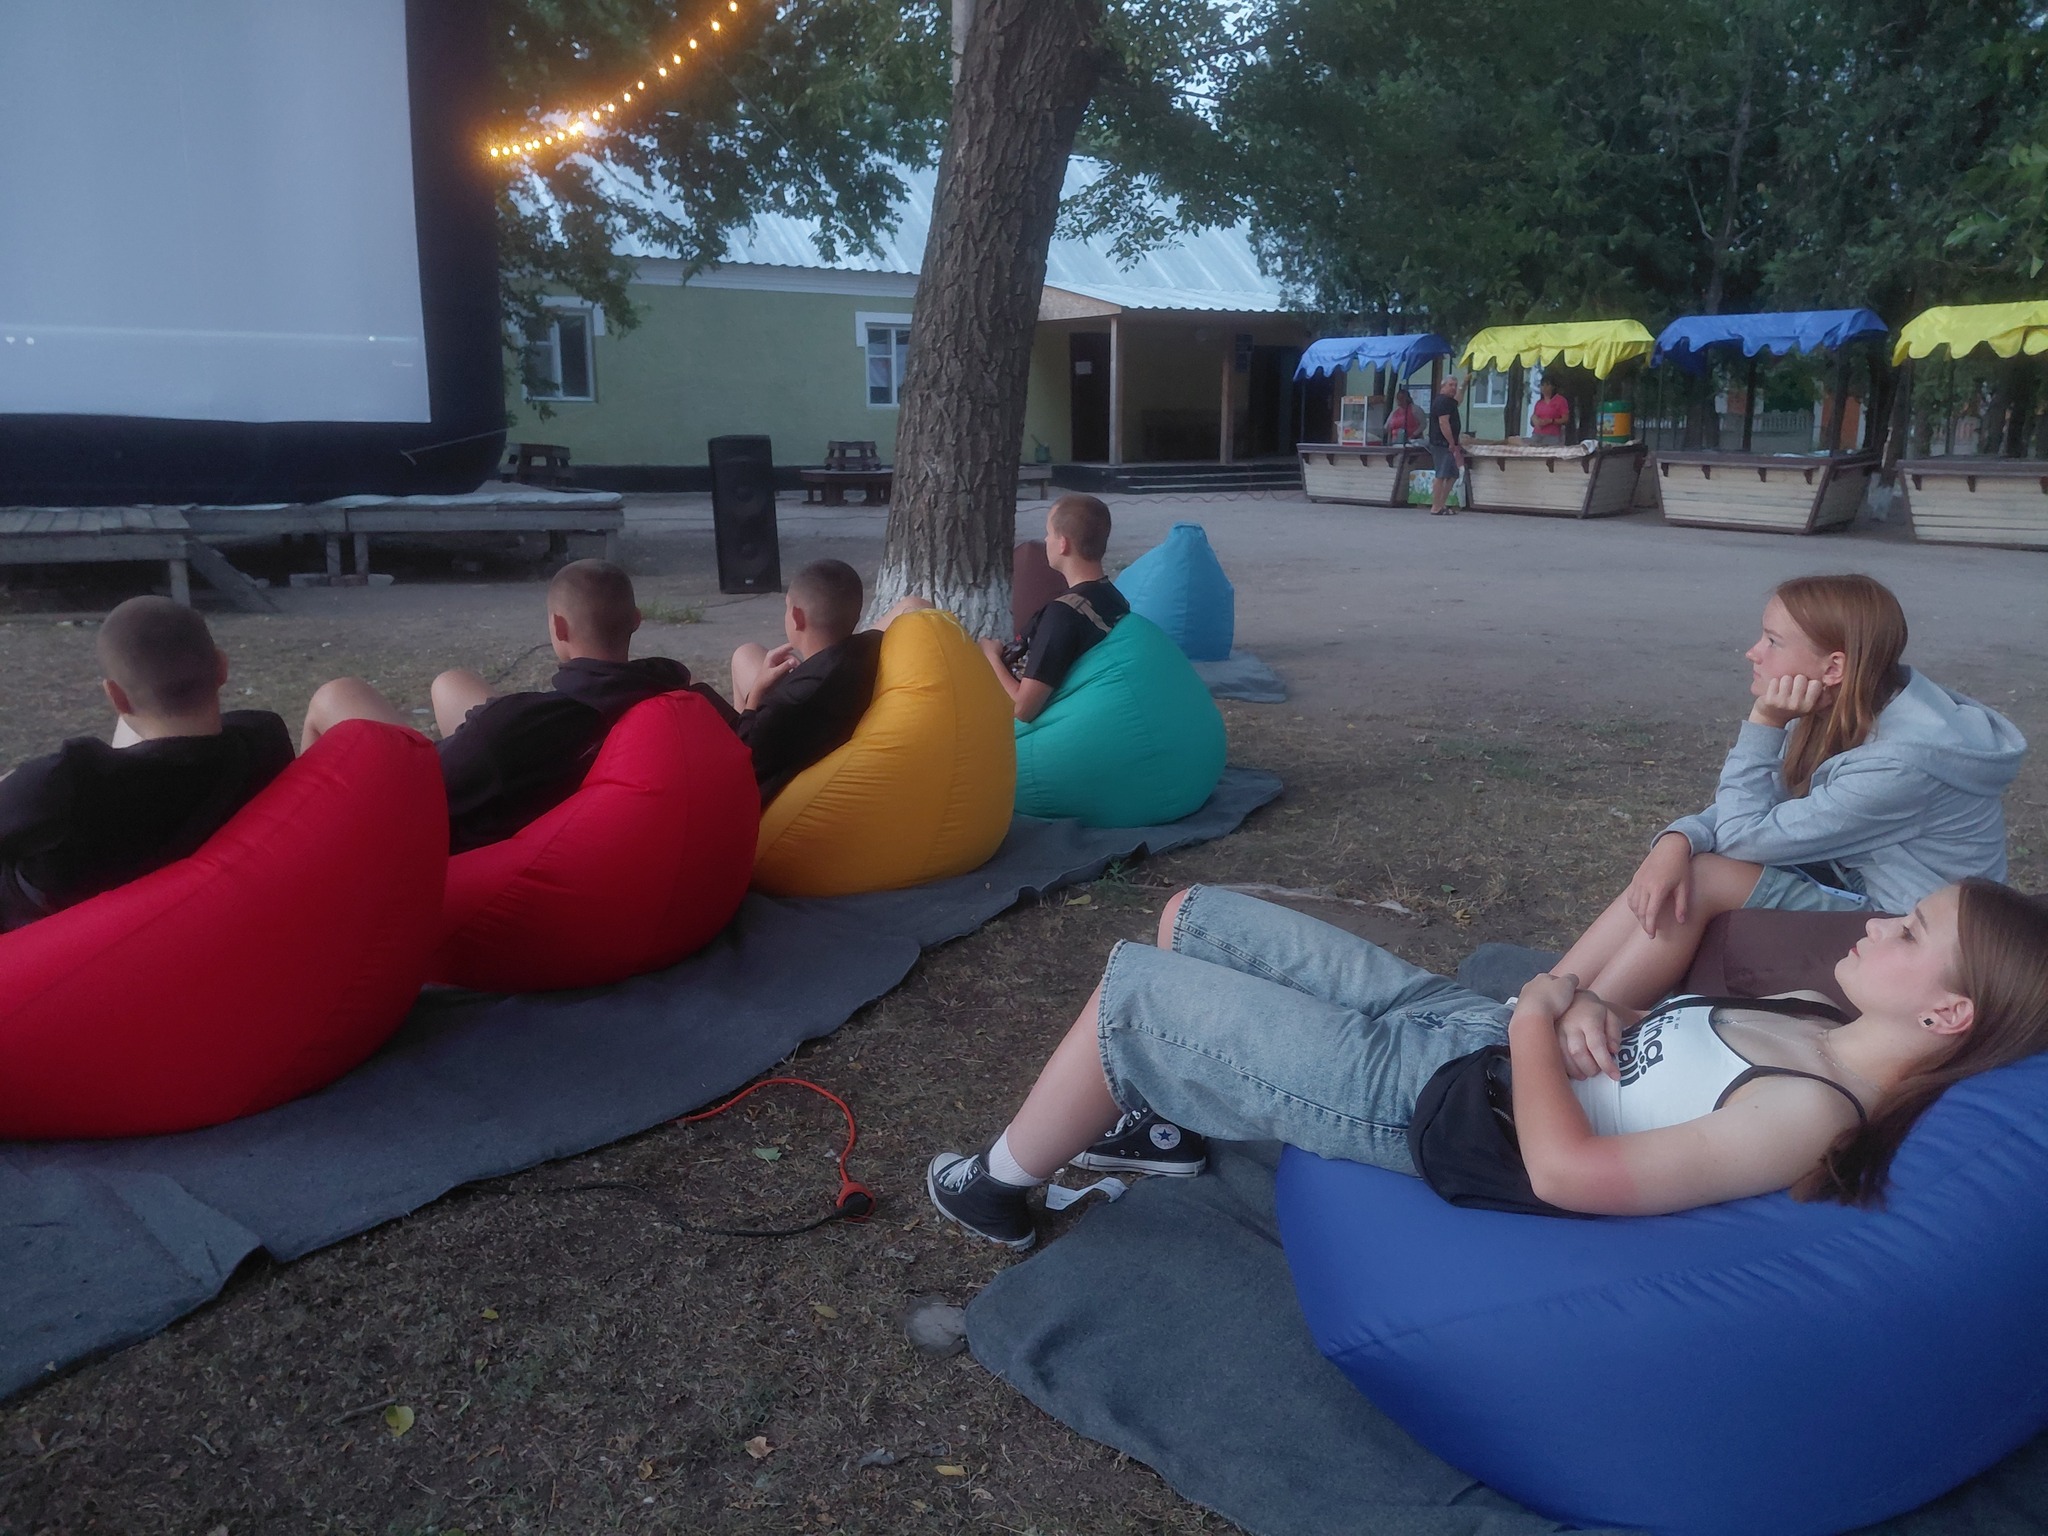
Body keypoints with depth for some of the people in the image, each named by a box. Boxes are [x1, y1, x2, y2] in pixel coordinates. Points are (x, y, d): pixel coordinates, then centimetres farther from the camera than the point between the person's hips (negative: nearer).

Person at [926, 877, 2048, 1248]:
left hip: (1431, 1105, -9)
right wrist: (1577, 1001, -9)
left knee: (1132, 987, -7)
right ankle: (1163, 1122, 35)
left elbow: (1567, 1170, -31)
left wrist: (1537, 1017, -17)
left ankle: (999, 1187, 18)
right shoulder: (1810, 1020, 3)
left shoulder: (1811, 1117, -24)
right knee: (1193, 918, 14)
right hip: (1457, 1020, 9)